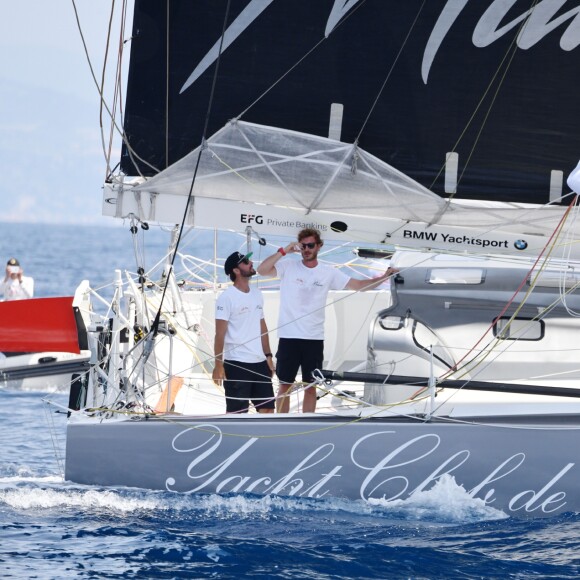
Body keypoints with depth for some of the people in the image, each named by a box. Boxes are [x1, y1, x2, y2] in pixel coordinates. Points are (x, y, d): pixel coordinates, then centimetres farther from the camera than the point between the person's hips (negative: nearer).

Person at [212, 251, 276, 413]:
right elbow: (220, 334, -12)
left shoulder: (257, 294, 12)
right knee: (235, 411, -2)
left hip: (259, 362, 7)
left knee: (267, 408, 7)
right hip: (236, 364, -7)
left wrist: (268, 356, 15)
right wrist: (218, 365, -17)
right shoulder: (227, 298, -10)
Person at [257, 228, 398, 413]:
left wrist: (383, 277, -7)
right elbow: (262, 270, -15)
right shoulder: (288, 267, -2)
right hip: (289, 337, -2)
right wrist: (283, 251, -20)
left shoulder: (329, 273, 4)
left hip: (314, 339, 2)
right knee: (285, 385, 4)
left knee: (311, 387, 7)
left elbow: (359, 285, 6)